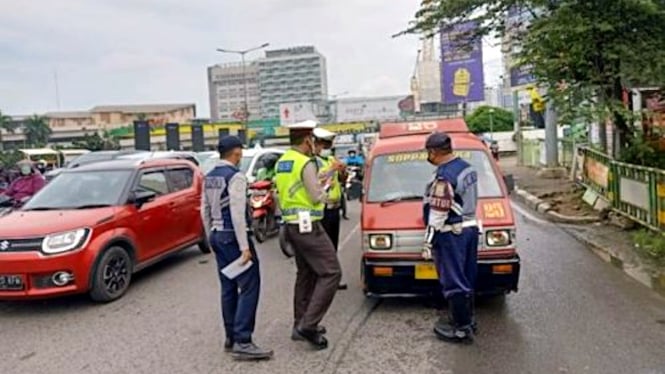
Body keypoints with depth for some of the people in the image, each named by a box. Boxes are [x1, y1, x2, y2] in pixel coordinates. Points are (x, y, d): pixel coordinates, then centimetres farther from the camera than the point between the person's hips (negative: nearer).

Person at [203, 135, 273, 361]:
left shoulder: (209, 178, 11)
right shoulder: (236, 176, -15)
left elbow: (205, 211, 15)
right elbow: (237, 214, -20)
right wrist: (245, 247, -19)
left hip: (217, 235, 9)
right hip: (233, 236, -9)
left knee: (228, 288, 14)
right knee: (249, 286, -6)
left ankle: (231, 338, 22)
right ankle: (242, 342, -8)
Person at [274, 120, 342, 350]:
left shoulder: (281, 162, 12)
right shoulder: (306, 163, -16)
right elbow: (317, 197, -14)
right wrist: (324, 191, 5)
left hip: (291, 225, 10)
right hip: (308, 226, -10)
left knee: (306, 274, 18)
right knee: (331, 273, -6)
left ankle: (301, 324, 24)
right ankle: (309, 325, -9)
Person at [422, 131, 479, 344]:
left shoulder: (444, 177, -21)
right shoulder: (468, 168, 9)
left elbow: (438, 214, -21)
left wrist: (428, 242, -14)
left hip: (450, 234, -10)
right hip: (470, 228, 10)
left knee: (453, 282, -1)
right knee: (466, 279, 19)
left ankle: (462, 329, 5)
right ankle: (466, 319, 31)